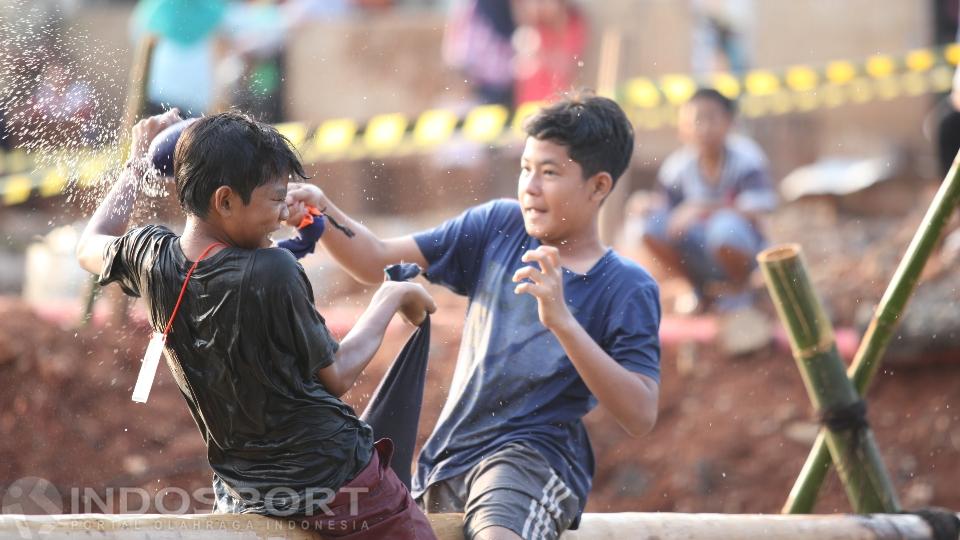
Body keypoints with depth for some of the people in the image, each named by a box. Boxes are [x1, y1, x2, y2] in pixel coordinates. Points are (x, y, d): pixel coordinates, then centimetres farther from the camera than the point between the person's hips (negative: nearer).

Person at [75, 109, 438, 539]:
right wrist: (391, 300, 5)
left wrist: (139, 160, 28)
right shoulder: (271, 273, -22)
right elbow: (335, 377, -8)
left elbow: (91, 245, 21)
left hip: (243, 497, 7)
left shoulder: (152, 259, -5)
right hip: (337, 479, -7)